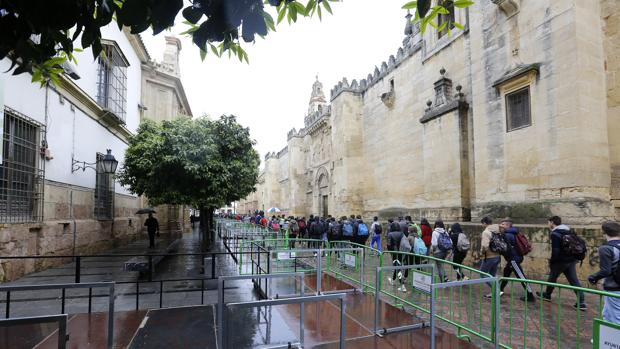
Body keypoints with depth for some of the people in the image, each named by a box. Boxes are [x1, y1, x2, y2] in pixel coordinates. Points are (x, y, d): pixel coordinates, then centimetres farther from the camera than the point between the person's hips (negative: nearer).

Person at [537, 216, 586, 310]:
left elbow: (555, 250, -21)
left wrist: (551, 262, -10)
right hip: (572, 260, 7)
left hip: (561, 261, -7)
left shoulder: (555, 234, -17)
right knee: (574, 280, 7)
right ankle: (581, 302, 3)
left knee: (552, 277, 12)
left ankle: (547, 295, 28)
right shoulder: (569, 231, 11)